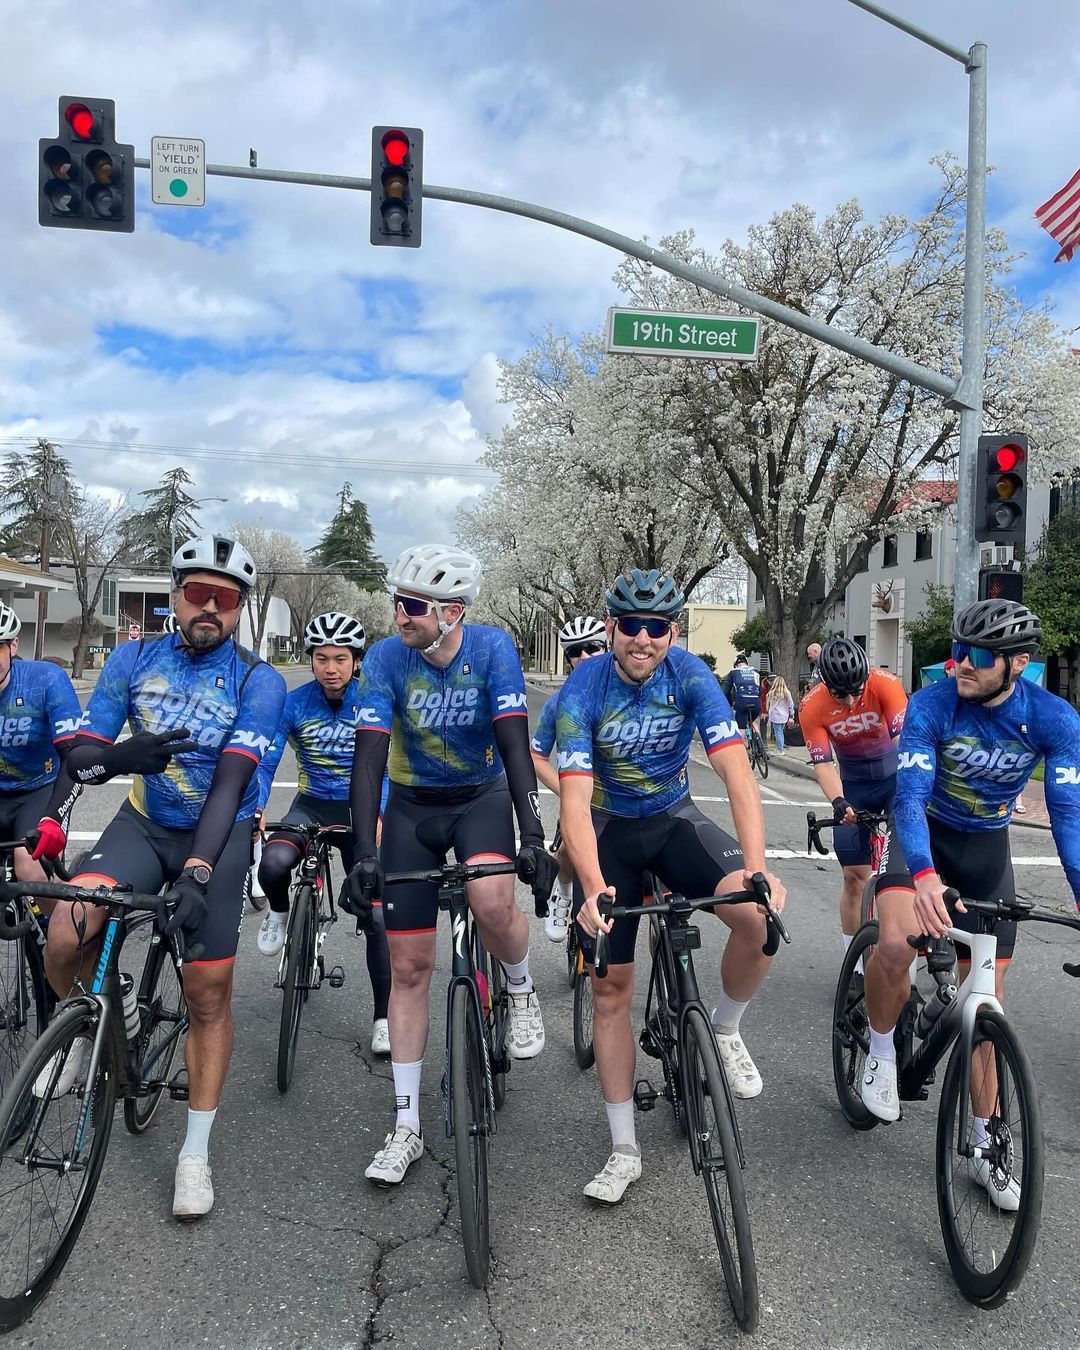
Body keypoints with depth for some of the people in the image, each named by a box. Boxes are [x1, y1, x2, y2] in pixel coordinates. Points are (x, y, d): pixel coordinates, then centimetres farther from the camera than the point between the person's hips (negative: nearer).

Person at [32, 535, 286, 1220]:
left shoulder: (258, 681, -14)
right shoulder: (135, 660, -5)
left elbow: (231, 780, -23)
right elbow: (81, 752, -10)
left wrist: (198, 872, -34)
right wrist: (120, 755, -33)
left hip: (219, 835, -2)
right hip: (144, 824, 2)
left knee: (209, 993, -2)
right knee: (66, 932, -24)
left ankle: (196, 1153, 15)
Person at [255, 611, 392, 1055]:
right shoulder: (294, 703, -9)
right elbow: (265, 762, -11)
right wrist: (254, 810, -29)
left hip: (359, 811, 0)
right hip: (310, 806, 1)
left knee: (376, 913, -7)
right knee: (274, 864, -31)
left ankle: (384, 1016, 9)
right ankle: (279, 912, 6)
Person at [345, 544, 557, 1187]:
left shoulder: (493, 648, -19)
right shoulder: (387, 659, -17)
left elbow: (514, 744, -24)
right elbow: (370, 757, -21)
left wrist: (533, 837, -33)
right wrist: (364, 854, -30)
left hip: (483, 797, -1)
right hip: (412, 807, 2)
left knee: (492, 901, -34)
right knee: (409, 967, 1)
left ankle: (523, 993, 2)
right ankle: (407, 1128, 13)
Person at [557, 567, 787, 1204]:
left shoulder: (691, 675, -19)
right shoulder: (583, 688, -22)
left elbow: (738, 771, -28)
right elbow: (575, 799, -30)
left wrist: (757, 868, -42)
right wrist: (593, 888, -45)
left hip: (676, 820, 1)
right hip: (610, 831, 0)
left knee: (761, 913, -27)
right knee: (611, 989, 0)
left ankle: (725, 1030, 3)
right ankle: (624, 1151, 15)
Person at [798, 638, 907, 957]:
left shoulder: (885, 685, -25)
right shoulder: (812, 706, -20)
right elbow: (822, 763, -21)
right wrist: (838, 802, -39)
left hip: (896, 775, -1)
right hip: (854, 786, 1)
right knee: (855, 876, 0)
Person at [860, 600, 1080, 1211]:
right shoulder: (932, 705, -25)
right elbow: (909, 794, -33)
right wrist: (924, 874, -50)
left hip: (987, 846, 2)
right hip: (924, 833, -2)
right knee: (895, 944, -31)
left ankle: (987, 1145, 21)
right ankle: (882, 1052, 0)